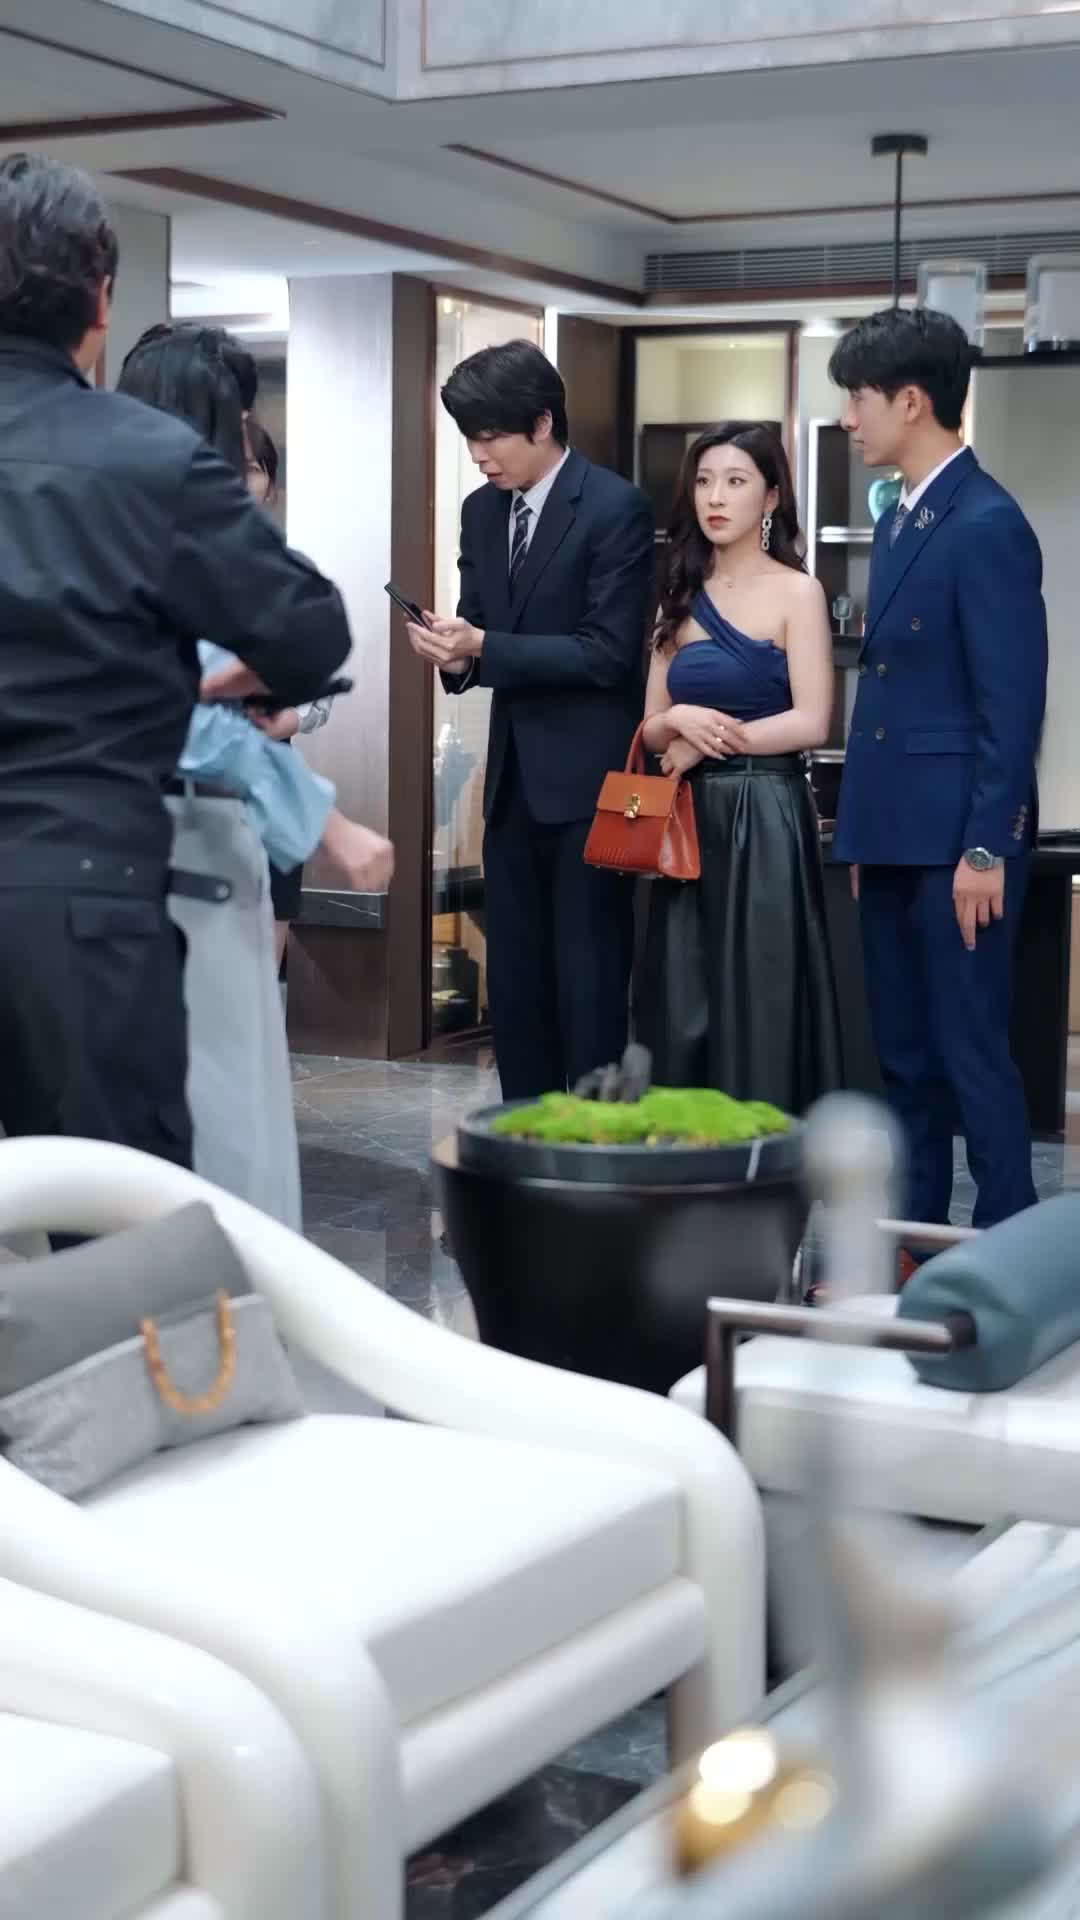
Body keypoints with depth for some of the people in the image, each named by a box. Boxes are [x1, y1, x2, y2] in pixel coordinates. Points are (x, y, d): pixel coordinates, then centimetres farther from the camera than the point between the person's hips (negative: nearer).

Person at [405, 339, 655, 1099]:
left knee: (590, 977, -2)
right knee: (514, 974, 11)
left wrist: (485, 649, -22)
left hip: (586, 777, -7)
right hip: (512, 774, 7)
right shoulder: (482, 510, 10)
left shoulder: (615, 507, -11)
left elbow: (609, 652, -17)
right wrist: (456, 651, -9)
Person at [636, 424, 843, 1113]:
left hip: (764, 820, -5)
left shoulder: (796, 592, -3)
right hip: (690, 819, 5)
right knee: (685, 1008, 5)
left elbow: (811, 722, -12)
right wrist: (679, 721, -10)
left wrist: (709, 740, -8)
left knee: (758, 1003, -3)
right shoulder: (683, 597, 14)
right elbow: (651, 726, 12)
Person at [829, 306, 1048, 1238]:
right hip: (895, 834, 9)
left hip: (957, 842, -9)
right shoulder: (898, 522, 15)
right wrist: (860, 833, 15)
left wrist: (986, 849, -18)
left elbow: (1013, 702, -17)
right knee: (903, 1056, 13)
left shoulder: (987, 524, -13)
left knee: (972, 1053, -3)